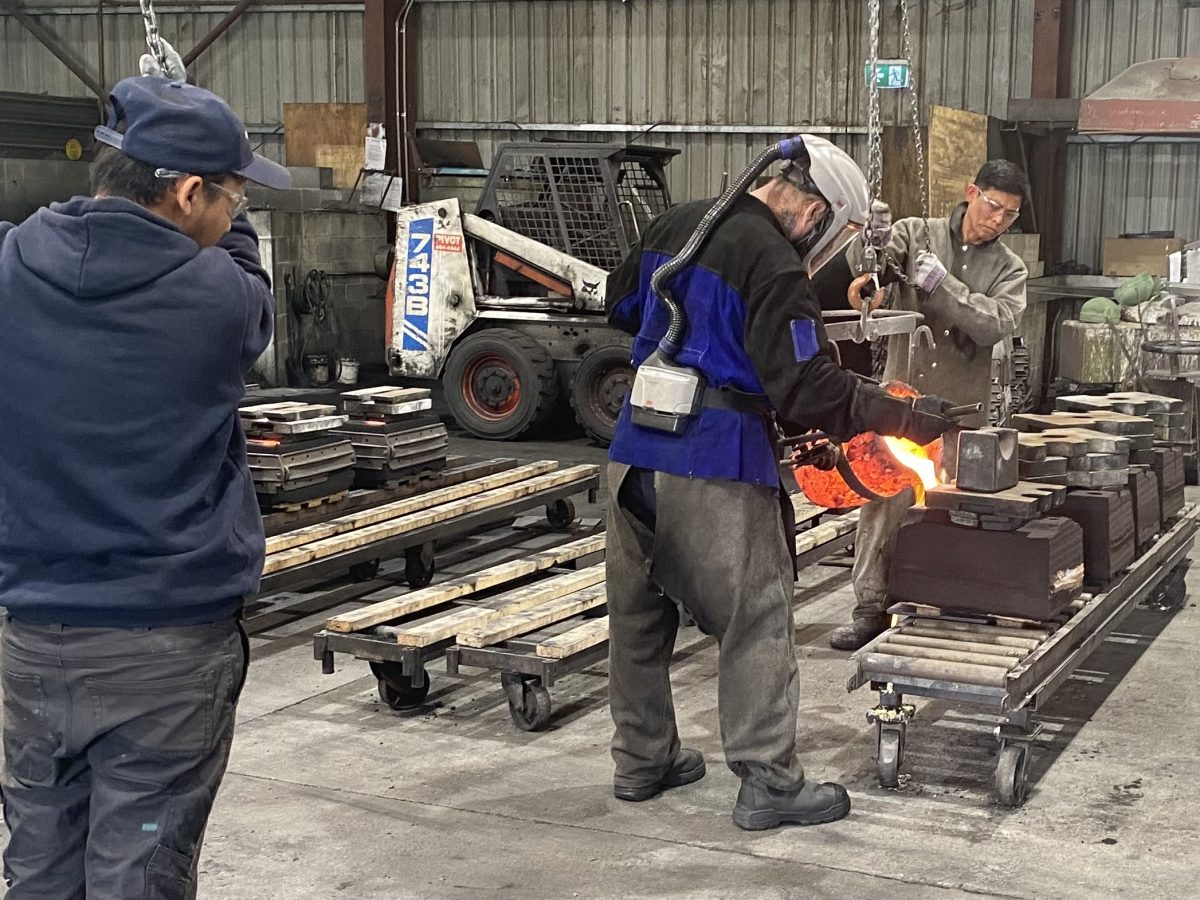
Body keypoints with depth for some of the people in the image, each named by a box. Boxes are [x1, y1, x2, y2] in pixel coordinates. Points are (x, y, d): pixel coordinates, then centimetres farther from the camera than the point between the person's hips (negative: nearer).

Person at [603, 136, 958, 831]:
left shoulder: (675, 226, 11)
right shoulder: (774, 265, -13)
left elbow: (622, 303, 27)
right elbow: (808, 387, -18)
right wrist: (903, 418, -10)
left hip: (636, 452, 8)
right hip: (718, 464, -8)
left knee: (639, 612, 16)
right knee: (756, 620, 2)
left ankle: (642, 761, 27)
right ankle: (769, 781, 6)